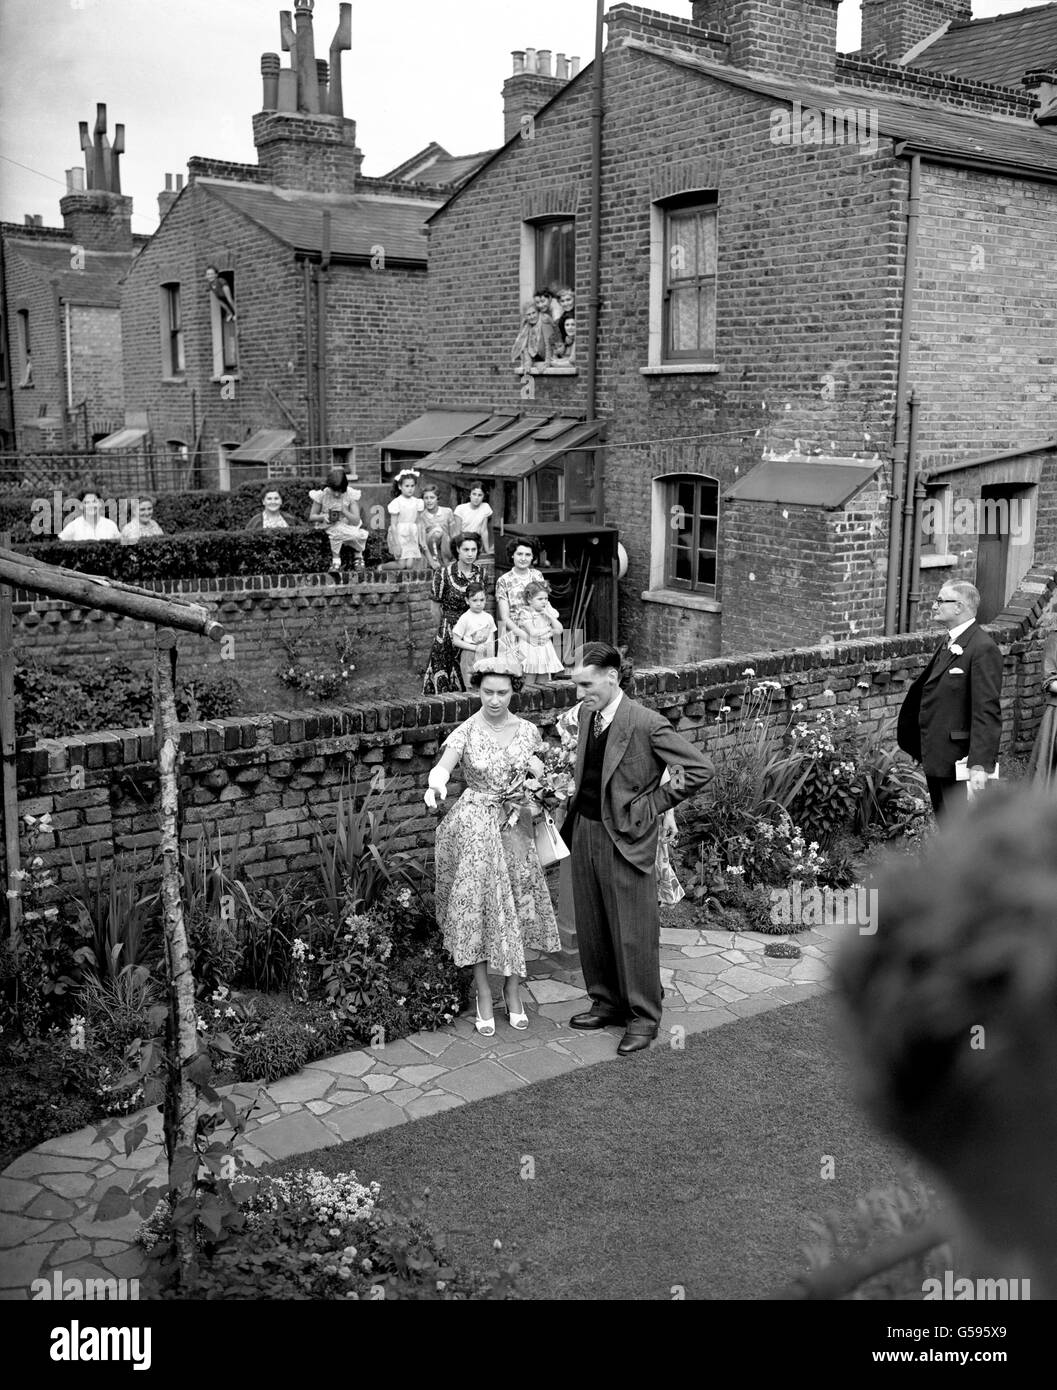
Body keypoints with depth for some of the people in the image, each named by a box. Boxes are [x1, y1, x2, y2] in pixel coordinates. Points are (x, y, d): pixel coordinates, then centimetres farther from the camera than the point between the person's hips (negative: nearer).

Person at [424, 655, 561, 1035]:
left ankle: (513, 991, 21)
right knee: (477, 907, 0)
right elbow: (442, 766, -25)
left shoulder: (527, 731, 3)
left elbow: (540, 777, 12)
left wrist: (536, 770, -11)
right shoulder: (466, 732, -8)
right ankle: (484, 996, 12)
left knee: (516, 908, 5)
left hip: (514, 828, 3)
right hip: (475, 828, -3)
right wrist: (435, 786, -47)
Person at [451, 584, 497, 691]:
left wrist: (492, 657, 3)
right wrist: (475, 648, -15)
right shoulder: (465, 618, -7)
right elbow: (455, 641, -8)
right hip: (470, 657, -4)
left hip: (486, 658, 4)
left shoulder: (488, 618, 6)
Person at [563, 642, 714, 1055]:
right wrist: (577, 799, 11)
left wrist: (653, 804, -12)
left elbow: (700, 768, -17)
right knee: (591, 927, 16)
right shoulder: (586, 714, 5)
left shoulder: (646, 723, -18)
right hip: (584, 831, 7)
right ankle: (607, 1002, 32)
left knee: (633, 932, 3)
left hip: (626, 839, -7)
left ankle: (643, 1016, 17)